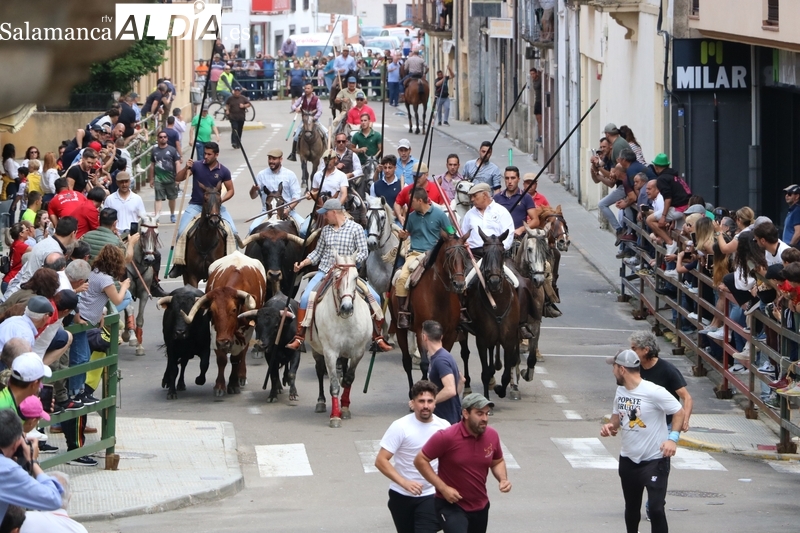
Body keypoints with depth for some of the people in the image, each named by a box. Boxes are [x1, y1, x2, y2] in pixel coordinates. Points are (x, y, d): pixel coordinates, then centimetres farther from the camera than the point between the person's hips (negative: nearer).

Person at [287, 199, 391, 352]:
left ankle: (377, 337, -2)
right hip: (325, 272, 2)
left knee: (374, 298, -15)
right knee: (305, 298, -19)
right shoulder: (326, 230, 10)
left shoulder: (355, 228, -1)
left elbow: (363, 252, -4)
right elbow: (317, 253, 16)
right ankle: (299, 338, -11)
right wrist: (302, 264, 3)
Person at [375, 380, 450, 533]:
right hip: (402, 496, -1)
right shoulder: (400, 427, -13)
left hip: (430, 496, 1)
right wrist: (404, 483, -28)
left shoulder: (444, 427, -2)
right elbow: (381, 461, -16)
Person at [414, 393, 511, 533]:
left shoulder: (492, 436, -4)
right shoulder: (446, 437, -20)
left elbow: (497, 462, 15)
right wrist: (443, 488, -19)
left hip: (480, 506, 6)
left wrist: (503, 479, -7)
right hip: (451, 505, -6)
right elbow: (420, 460, -14)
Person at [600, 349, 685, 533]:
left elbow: (679, 412, -14)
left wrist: (673, 438, -28)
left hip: (655, 461, -8)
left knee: (656, 508, -14)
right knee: (631, 509, 20)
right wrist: (611, 426, -4)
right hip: (628, 460, 8)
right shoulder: (620, 391, 5)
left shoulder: (654, 392, -20)